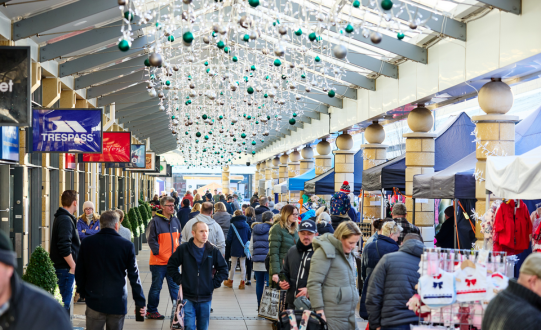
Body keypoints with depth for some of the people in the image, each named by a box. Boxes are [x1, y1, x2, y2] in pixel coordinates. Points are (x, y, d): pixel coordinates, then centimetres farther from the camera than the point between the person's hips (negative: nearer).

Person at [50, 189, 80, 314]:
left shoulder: (60, 218, 15)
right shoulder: (66, 220, -17)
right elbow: (64, 247, -25)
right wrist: (73, 266, -18)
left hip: (62, 268, 10)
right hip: (66, 269, -10)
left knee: (64, 303, 17)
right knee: (64, 304, -6)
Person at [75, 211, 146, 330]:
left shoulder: (87, 243, 0)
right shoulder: (127, 246, -7)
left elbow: (79, 273, 7)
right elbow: (134, 277, -4)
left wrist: (82, 292, 21)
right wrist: (140, 302, 2)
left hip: (94, 302, 1)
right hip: (118, 302, -1)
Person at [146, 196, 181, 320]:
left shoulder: (176, 221, 11)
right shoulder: (156, 221, -8)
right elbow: (152, 240, -9)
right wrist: (158, 252, -15)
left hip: (173, 261, 5)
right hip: (159, 261, -5)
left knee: (175, 286, 8)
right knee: (156, 286, 5)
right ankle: (151, 311, 17)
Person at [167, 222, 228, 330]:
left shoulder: (214, 251, 0)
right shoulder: (183, 249, -4)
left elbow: (223, 269, 10)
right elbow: (171, 266, 7)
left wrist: (214, 283, 1)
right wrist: (179, 280, -1)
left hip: (205, 298, 2)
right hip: (188, 297, -2)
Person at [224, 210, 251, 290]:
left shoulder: (233, 225, -9)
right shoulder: (246, 225, 0)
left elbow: (229, 238, -7)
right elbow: (250, 237, 7)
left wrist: (227, 244, 12)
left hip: (235, 248, -2)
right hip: (244, 249, 2)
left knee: (233, 265, 9)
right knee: (243, 265, 5)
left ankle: (230, 281, 23)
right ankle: (242, 283, 5)